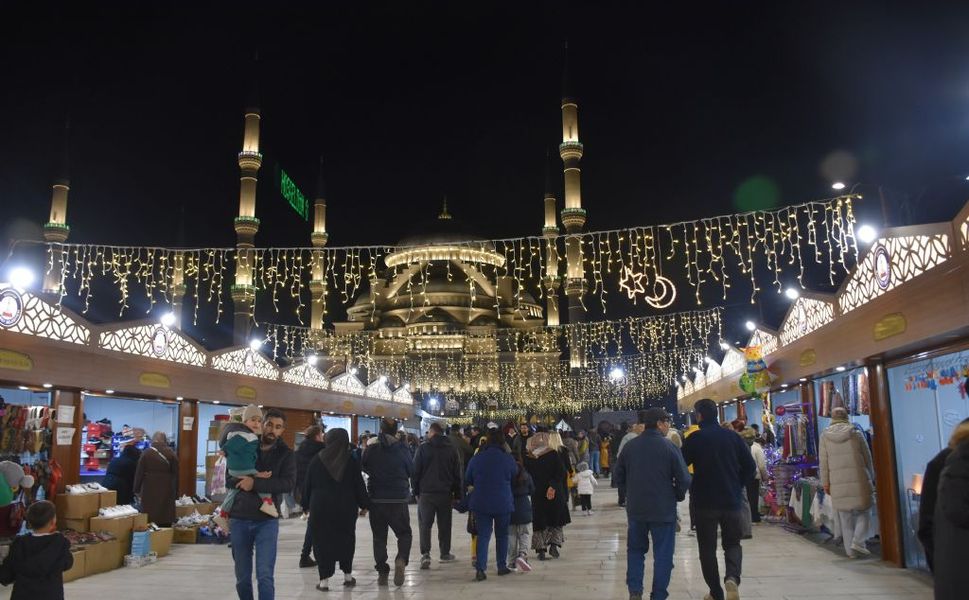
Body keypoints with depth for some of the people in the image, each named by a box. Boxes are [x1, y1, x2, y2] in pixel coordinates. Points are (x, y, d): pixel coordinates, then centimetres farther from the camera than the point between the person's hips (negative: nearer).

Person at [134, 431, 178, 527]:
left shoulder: (146, 453, -1)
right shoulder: (172, 454, 2)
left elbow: (139, 473, 1)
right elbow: (176, 474, 4)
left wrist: (137, 490, 10)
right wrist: (175, 491, 11)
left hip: (149, 490, -1)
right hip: (167, 490, 1)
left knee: (149, 518, 2)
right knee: (166, 520, 3)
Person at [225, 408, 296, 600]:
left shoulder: (286, 454, 0)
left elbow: (289, 483, -15)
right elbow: (229, 479, 3)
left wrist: (255, 483, -23)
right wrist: (243, 481, -18)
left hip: (267, 521, -3)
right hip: (239, 519, 3)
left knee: (265, 576, -8)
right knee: (242, 577, 13)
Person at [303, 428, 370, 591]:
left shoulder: (316, 460, 2)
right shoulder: (351, 461, -1)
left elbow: (307, 485, 6)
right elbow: (359, 486, 0)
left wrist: (306, 505, 13)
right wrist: (364, 504, 8)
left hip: (320, 507, 0)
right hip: (345, 507, 0)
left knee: (322, 541, 4)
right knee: (346, 540, 13)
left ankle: (324, 580, 2)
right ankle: (347, 575, 18)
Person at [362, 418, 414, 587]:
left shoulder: (371, 449, -5)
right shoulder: (402, 449, -8)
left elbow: (365, 468, 11)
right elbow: (411, 471, 3)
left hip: (376, 499, 1)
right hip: (399, 499, -1)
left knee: (379, 536, 11)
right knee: (404, 533, 12)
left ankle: (382, 572, 9)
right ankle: (401, 559, -14)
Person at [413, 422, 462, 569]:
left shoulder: (423, 448, -3)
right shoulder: (452, 449, 5)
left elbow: (415, 471, -3)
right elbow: (457, 474, 6)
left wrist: (416, 491, 4)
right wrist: (457, 494, 10)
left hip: (426, 492, -2)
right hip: (445, 493, 2)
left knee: (425, 524, 1)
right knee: (444, 524, 13)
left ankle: (425, 553, -12)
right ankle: (445, 553, 20)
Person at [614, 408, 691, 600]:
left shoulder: (630, 446, -1)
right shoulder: (669, 447, -12)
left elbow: (618, 474, 6)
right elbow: (684, 479, -12)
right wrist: (677, 496, 7)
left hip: (635, 508, 3)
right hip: (663, 510, -3)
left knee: (635, 550, 18)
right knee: (663, 555, 9)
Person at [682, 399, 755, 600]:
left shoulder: (695, 438, -9)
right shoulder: (733, 436, 0)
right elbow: (750, 466, 2)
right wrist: (738, 486, 13)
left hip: (704, 501, -2)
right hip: (732, 500, 2)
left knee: (707, 548, 11)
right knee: (732, 543, 16)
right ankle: (732, 577, -10)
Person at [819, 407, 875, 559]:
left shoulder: (825, 437, 2)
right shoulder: (856, 434, -1)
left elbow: (823, 463, 3)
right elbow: (868, 459, 6)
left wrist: (825, 483, 9)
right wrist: (871, 478, 17)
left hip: (838, 485, 2)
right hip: (859, 481, -1)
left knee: (845, 518, 8)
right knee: (864, 512, 12)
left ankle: (851, 549, 11)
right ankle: (858, 541, -2)